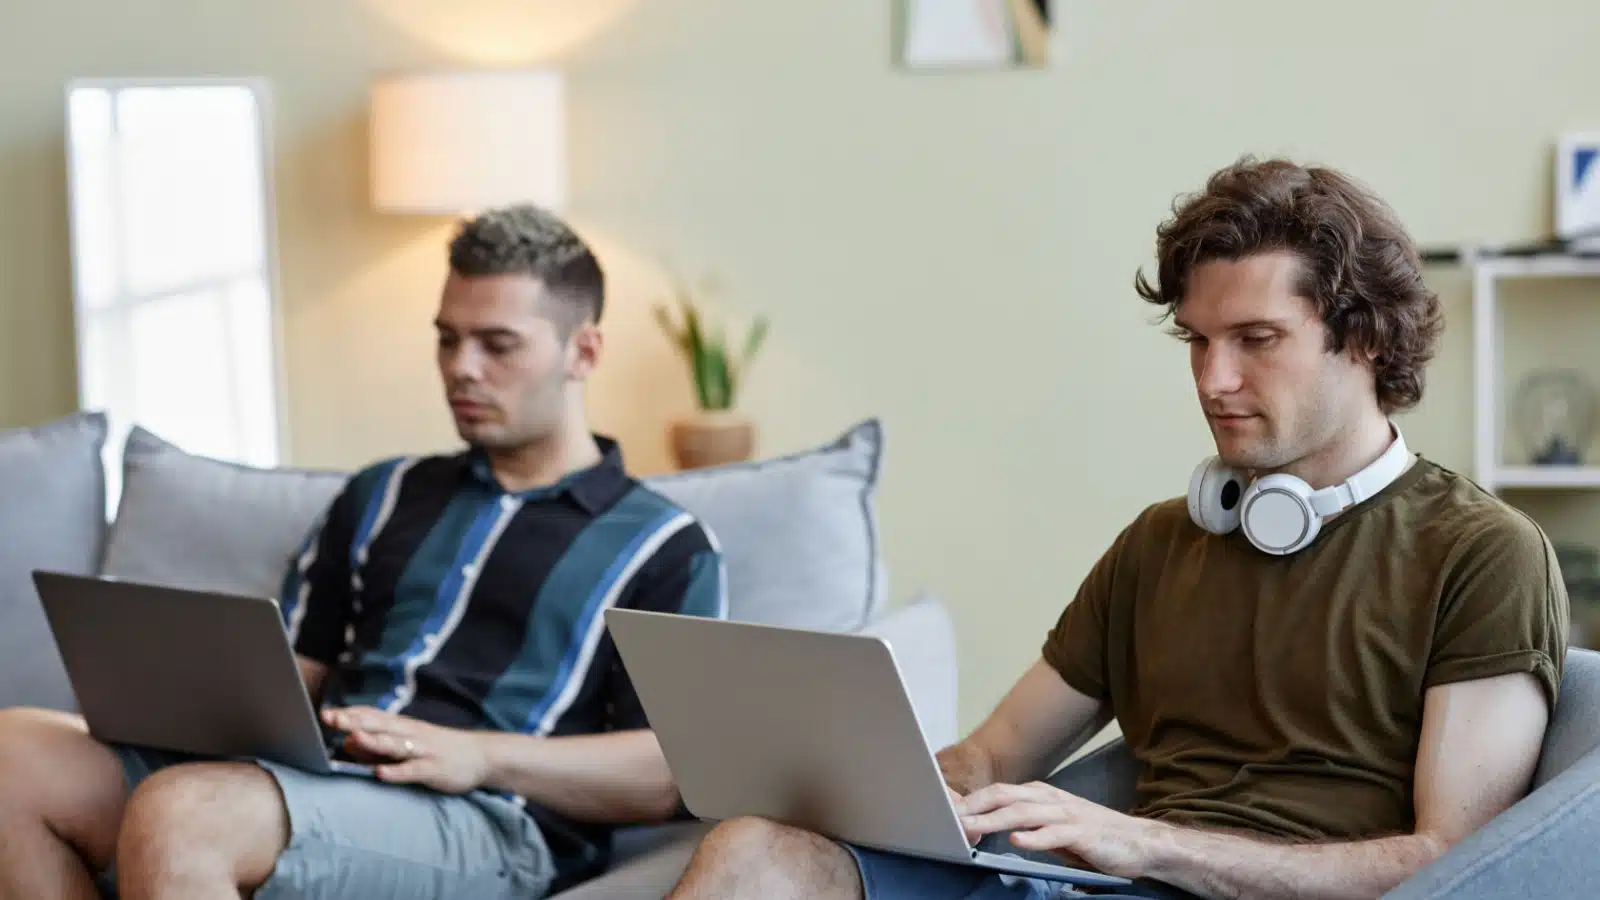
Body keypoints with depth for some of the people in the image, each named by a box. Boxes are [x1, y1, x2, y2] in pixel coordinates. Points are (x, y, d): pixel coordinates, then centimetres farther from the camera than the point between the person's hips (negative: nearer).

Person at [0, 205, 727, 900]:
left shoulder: (663, 547, 10)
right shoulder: (382, 496, 28)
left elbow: (672, 774, -1)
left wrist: (482, 755, -16)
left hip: (490, 822, -6)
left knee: (178, 817, -34)